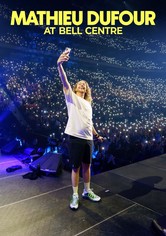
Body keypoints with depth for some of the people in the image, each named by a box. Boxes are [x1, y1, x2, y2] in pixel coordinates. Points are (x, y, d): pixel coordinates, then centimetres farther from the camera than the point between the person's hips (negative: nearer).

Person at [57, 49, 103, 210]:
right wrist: (59, 65, -31)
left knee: (87, 166, 15)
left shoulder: (88, 104, 20)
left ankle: (87, 192, 32)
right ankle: (75, 195, 20)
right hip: (75, 138, -5)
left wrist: (96, 135, 26)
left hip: (88, 139, 6)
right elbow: (65, 82, -16)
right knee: (76, 167, 5)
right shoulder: (71, 97, 2)